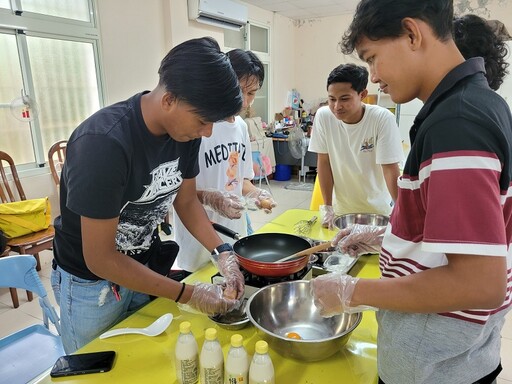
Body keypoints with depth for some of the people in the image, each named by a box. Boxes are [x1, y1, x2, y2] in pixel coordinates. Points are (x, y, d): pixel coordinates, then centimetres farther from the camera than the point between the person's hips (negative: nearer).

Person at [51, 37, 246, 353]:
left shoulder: (185, 130, -14)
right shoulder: (104, 143, -33)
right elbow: (100, 259, -27)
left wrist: (223, 253, -13)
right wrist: (188, 294, -22)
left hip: (146, 268, 5)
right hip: (91, 282, -5)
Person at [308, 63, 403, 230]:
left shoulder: (382, 119, -21)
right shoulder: (323, 116, -15)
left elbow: (390, 169, -17)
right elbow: (323, 162, -8)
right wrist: (327, 207, -7)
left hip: (377, 210, -1)